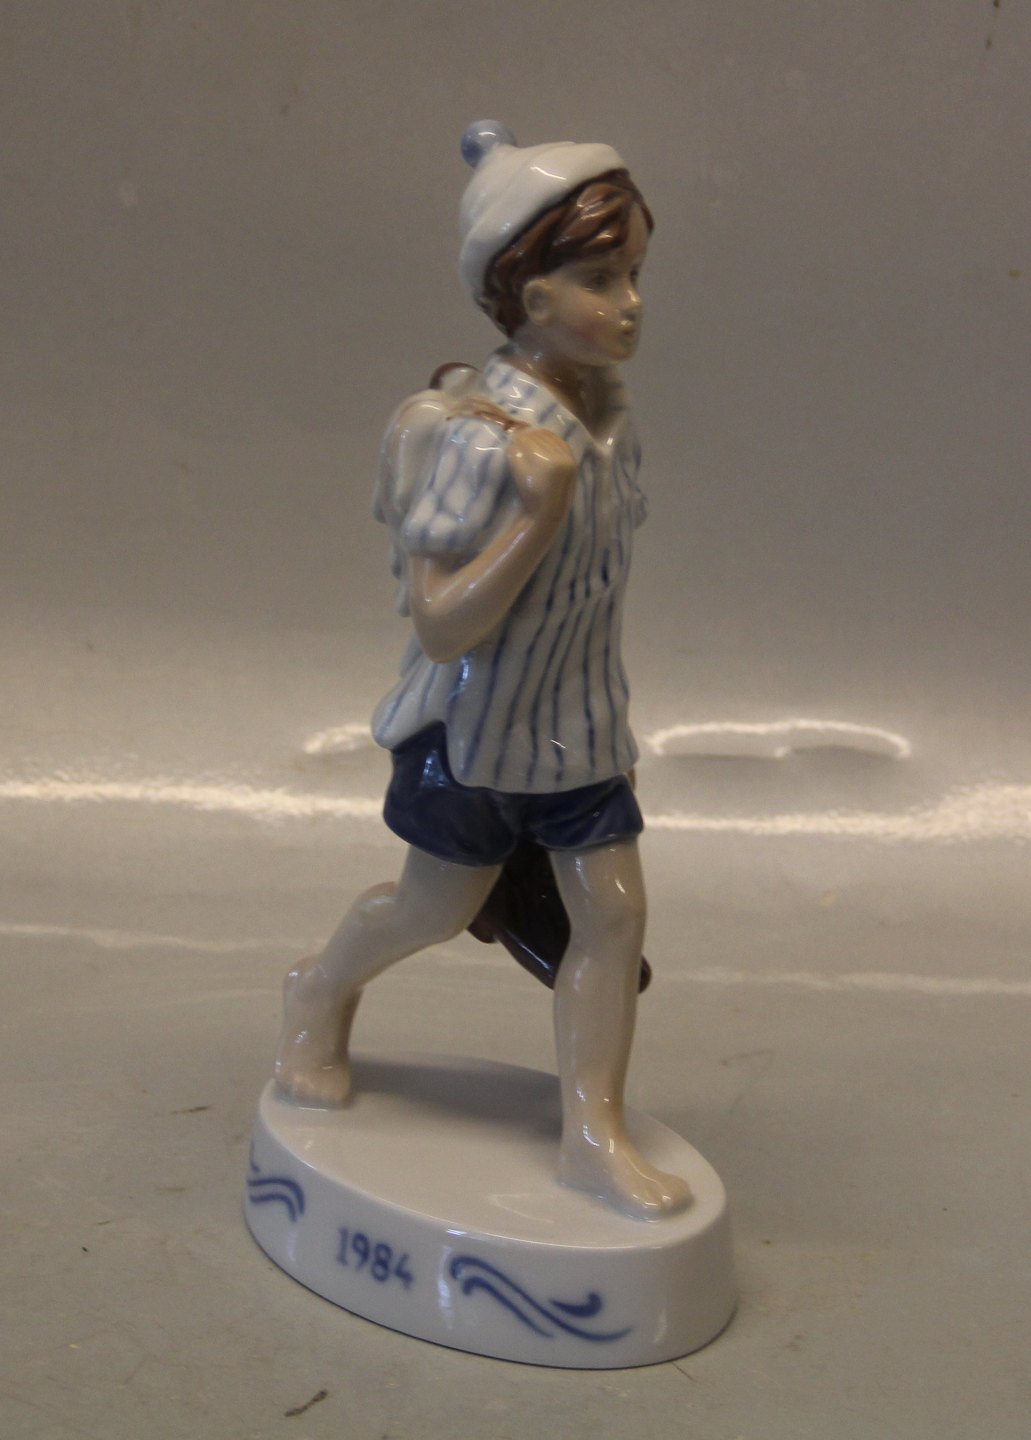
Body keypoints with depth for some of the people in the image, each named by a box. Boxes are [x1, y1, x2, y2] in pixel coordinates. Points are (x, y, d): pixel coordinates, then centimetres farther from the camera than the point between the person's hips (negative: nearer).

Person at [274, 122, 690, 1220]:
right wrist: (538, 510, -40)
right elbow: (443, 628, -32)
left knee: (612, 909, 3)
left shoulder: (607, 410, -5)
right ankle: (322, 994, 46)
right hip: (476, 723, -6)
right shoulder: (484, 438, -29)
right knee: (438, 904, 14)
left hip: (580, 722, 6)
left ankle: (593, 1129, 15)